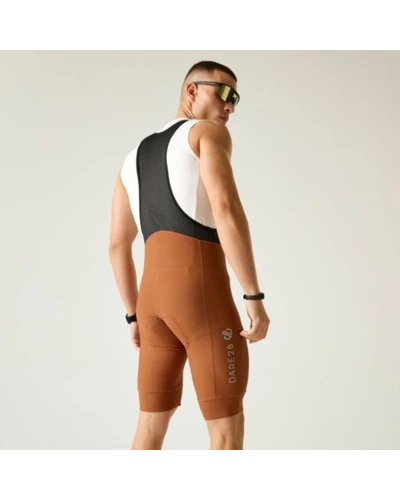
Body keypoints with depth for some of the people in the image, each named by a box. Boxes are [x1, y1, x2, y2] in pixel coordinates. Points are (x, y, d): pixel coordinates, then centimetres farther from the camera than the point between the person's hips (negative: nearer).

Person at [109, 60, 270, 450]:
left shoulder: (134, 158, 27)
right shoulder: (209, 132, 4)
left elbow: (117, 246, 22)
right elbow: (226, 209, -14)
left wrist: (135, 317, 27)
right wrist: (254, 297, -13)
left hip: (154, 297, 7)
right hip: (201, 292, -7)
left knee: (152, 427, 18)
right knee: (227, 434, -2)